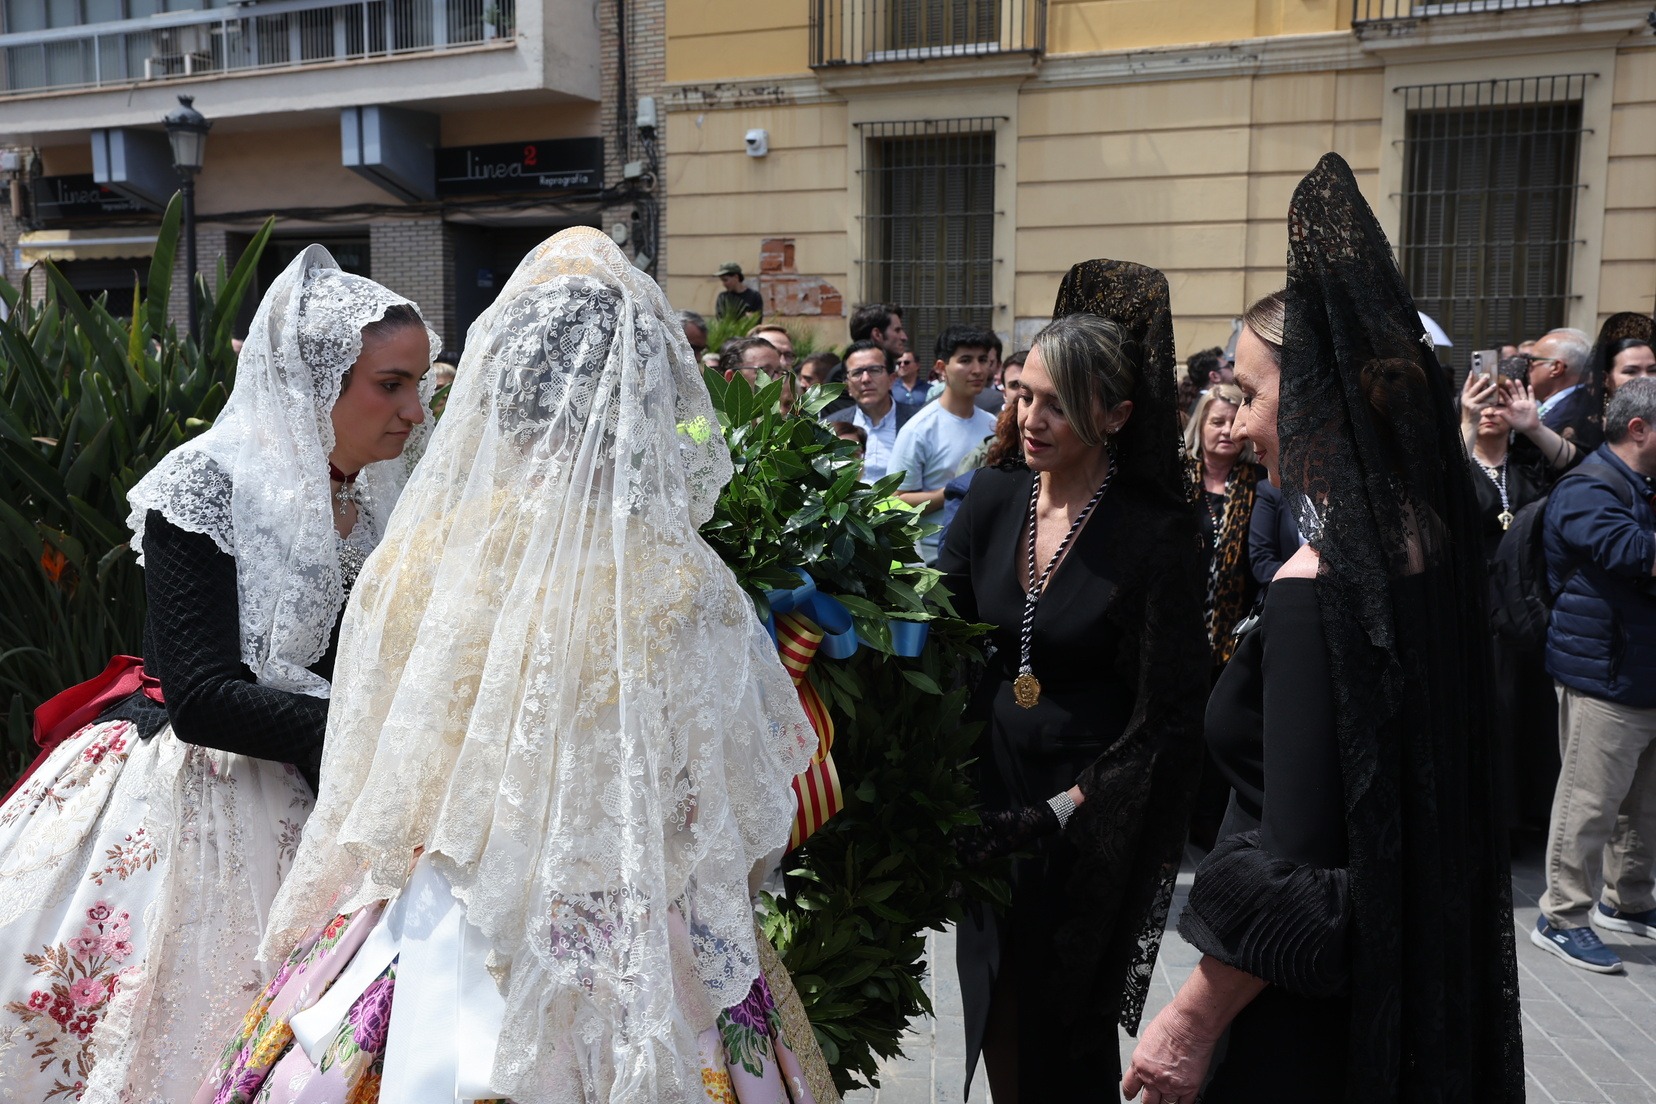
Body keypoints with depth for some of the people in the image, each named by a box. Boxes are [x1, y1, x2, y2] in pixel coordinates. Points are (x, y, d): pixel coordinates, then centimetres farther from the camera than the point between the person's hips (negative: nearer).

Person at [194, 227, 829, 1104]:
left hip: (431, 952, 3)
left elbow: (363, 796, 2)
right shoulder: (684, 589, -21)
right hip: (637, 976, -2)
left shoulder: (408, 561, -12)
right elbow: (748, 829, -9)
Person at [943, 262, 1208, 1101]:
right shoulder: (993, 497, -2)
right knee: (997, 1019, 17)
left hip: (1094, 821, -4)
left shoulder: (1152, 535, -16)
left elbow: (1167, 719, -15)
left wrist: (1061, 812, -20)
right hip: (991, 793, 4)